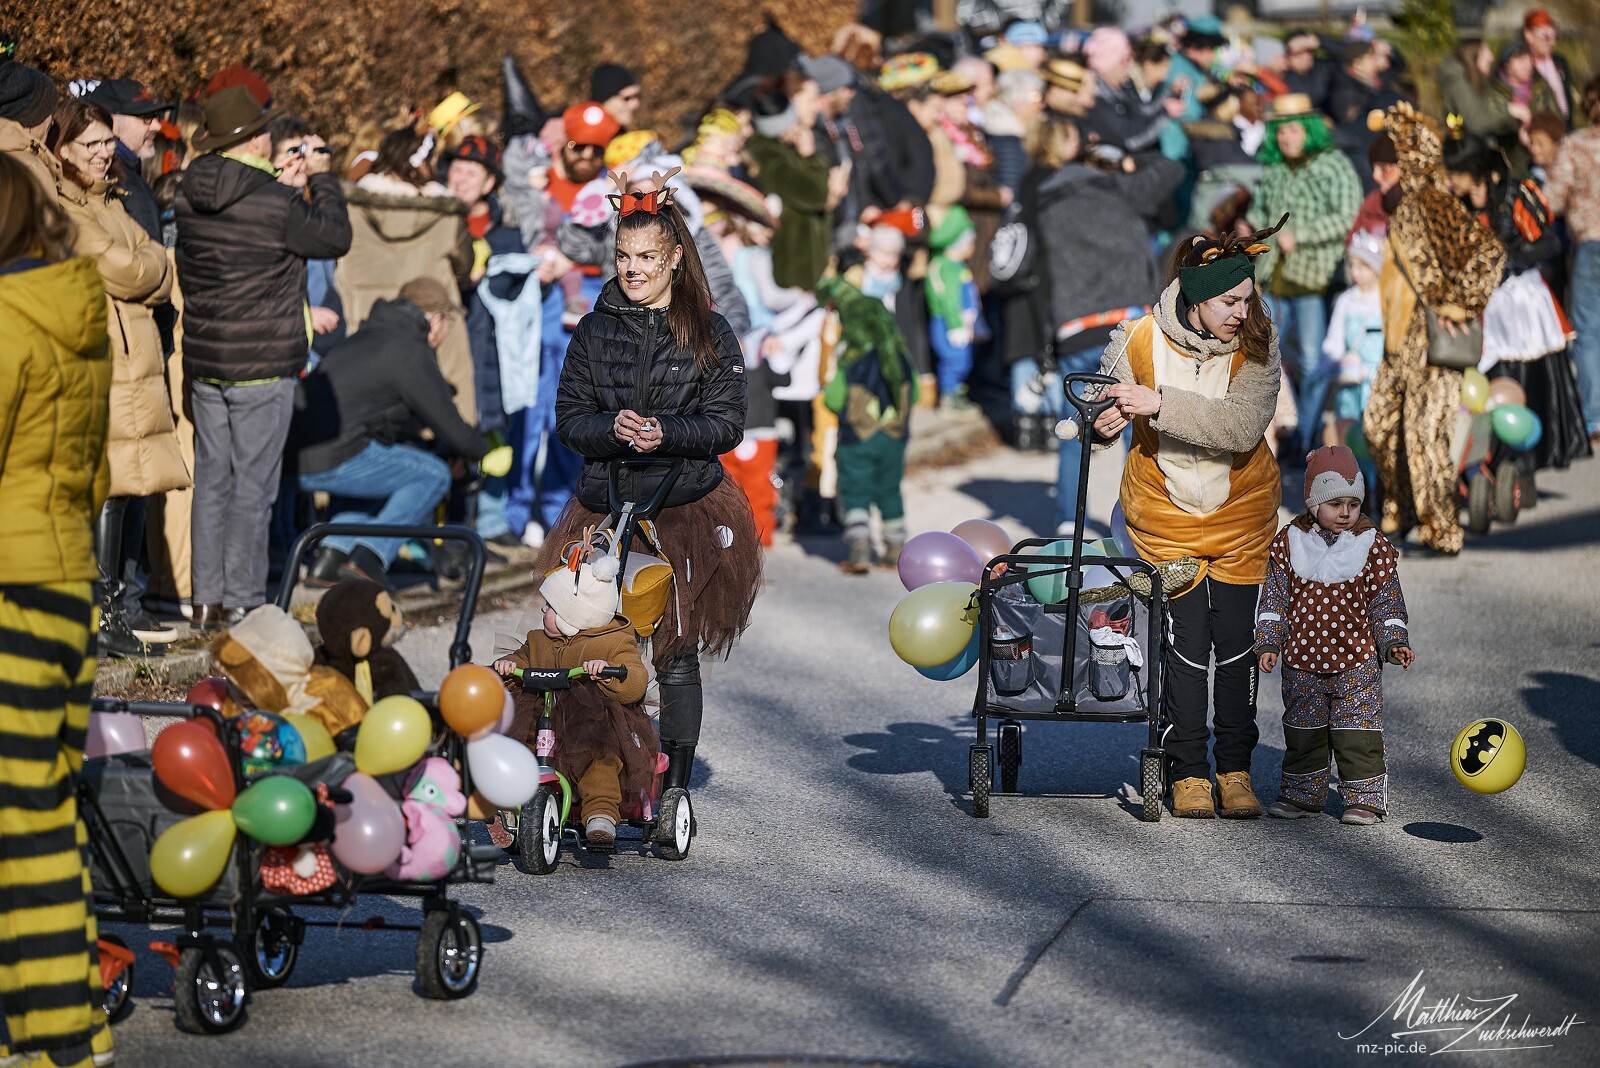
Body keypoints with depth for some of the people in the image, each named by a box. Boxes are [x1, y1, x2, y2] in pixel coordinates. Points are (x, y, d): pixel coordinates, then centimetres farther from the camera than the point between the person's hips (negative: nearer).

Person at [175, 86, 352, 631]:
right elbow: (335, 237, -3)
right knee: (252, 484, -1)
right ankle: (241, 604, 1)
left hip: (203, 360, 6)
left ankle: (207, 601, 16)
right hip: (262, 363, -6)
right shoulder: (275, 202, -17)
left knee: (212, 478, 12)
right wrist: (321, 180, 13)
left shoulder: (190, 195, 2)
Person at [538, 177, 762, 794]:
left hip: (687, 510, -2)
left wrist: (666, 432, -18)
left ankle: (673, 791, 4)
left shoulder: (709, 333, 4)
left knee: (677, 655, -2)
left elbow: (726, 424, -1)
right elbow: (568, 418, 7)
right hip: (606, 508, 2)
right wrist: (612, 428, -14)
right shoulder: (595, 331, 10)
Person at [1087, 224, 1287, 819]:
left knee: (1236, 641, 3)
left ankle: (1236, 769, 18)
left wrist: (1160, 405, -36)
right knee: (1186, 640, -3)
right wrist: (1101, 426, -23)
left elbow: (1242, 426, -31)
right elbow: (1106, 408, 0)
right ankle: (1188, 772, 9)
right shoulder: (1139, 341, -15)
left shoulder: (1256, 344, -17)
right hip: (1164, 512, 0)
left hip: (1242, 512, 0)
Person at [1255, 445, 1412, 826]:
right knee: (1303, 733, 12)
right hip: (1302, 659, 2)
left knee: (1358, 735, -4)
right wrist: (1268, 643, -2)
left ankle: (1364, 798, 3)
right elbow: (1275, 598, 3)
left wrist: (1395, 643, -7)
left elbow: (1386, 604, 3)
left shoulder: (1374, 548, -3)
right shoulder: (1289, 544, -1)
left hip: (1356, 662, -2)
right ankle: (1302, 795, 24)